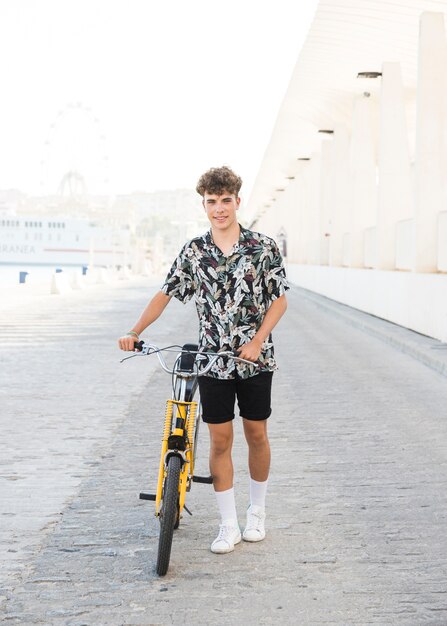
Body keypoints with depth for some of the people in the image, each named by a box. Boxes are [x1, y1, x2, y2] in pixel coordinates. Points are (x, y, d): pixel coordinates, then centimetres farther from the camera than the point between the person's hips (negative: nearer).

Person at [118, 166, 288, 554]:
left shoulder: (263, 247, -5)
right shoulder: (193, 252, 1)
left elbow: (279, 300, -3)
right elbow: (166, 294, 4)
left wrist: (257, 342, -15)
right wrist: (135, 332, -8)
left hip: (255, 359, -1)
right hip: (213, 361, 1)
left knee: (256, 435, 9)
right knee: (220, 440, 3)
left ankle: (257, 513, 29)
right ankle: (229, 525, 13)